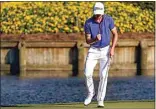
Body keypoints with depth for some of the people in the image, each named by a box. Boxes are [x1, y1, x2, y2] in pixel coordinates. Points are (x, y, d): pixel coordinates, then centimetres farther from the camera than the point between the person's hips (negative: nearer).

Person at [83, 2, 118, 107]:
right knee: (88, 74, -9)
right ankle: (91, 93, 17)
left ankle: (100, 100, 3)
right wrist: (95, 39, -31)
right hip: (93, 50, 0)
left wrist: (112, 48, -10)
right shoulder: (88, 23, -13)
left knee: (103, 75, -4)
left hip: (105, 50, 0)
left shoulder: (108, 20, -10)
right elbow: (88, 41, -8)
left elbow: (115, 34, 0)